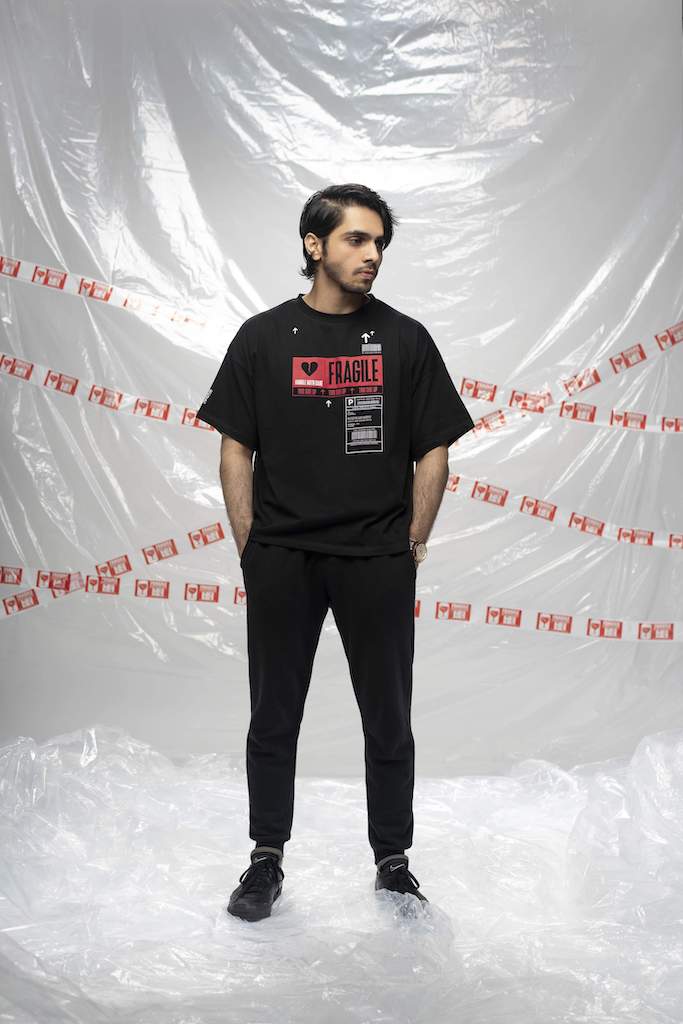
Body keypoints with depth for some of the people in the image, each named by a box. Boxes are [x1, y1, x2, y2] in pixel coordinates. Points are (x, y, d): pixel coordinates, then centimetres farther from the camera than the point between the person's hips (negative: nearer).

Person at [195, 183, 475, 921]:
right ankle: (267, 859, 26)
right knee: (274, 716, 10)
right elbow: (235, 449, 3)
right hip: (281, 561, 0)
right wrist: (249, 550, -2)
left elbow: (434, 450, 4)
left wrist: (413, 545, -1)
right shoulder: (263, 337, 2)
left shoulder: (405, 338, 3)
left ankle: (393, 861, 25)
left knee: (389, 719, 9)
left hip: (378, 562, 0)